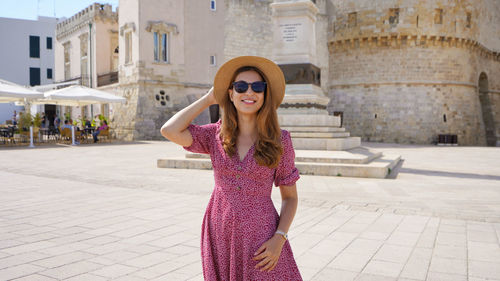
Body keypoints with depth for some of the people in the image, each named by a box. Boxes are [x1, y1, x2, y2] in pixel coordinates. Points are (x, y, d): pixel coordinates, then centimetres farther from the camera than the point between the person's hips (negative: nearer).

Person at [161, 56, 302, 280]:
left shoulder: (280, 140, -4)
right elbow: (169, 131, -15)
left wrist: (279, 239, -13)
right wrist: (209, 99, -4)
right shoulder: (216, 134, 0)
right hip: (220, 237, 2)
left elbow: (290, 197, 1)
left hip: (261, 240, -1)